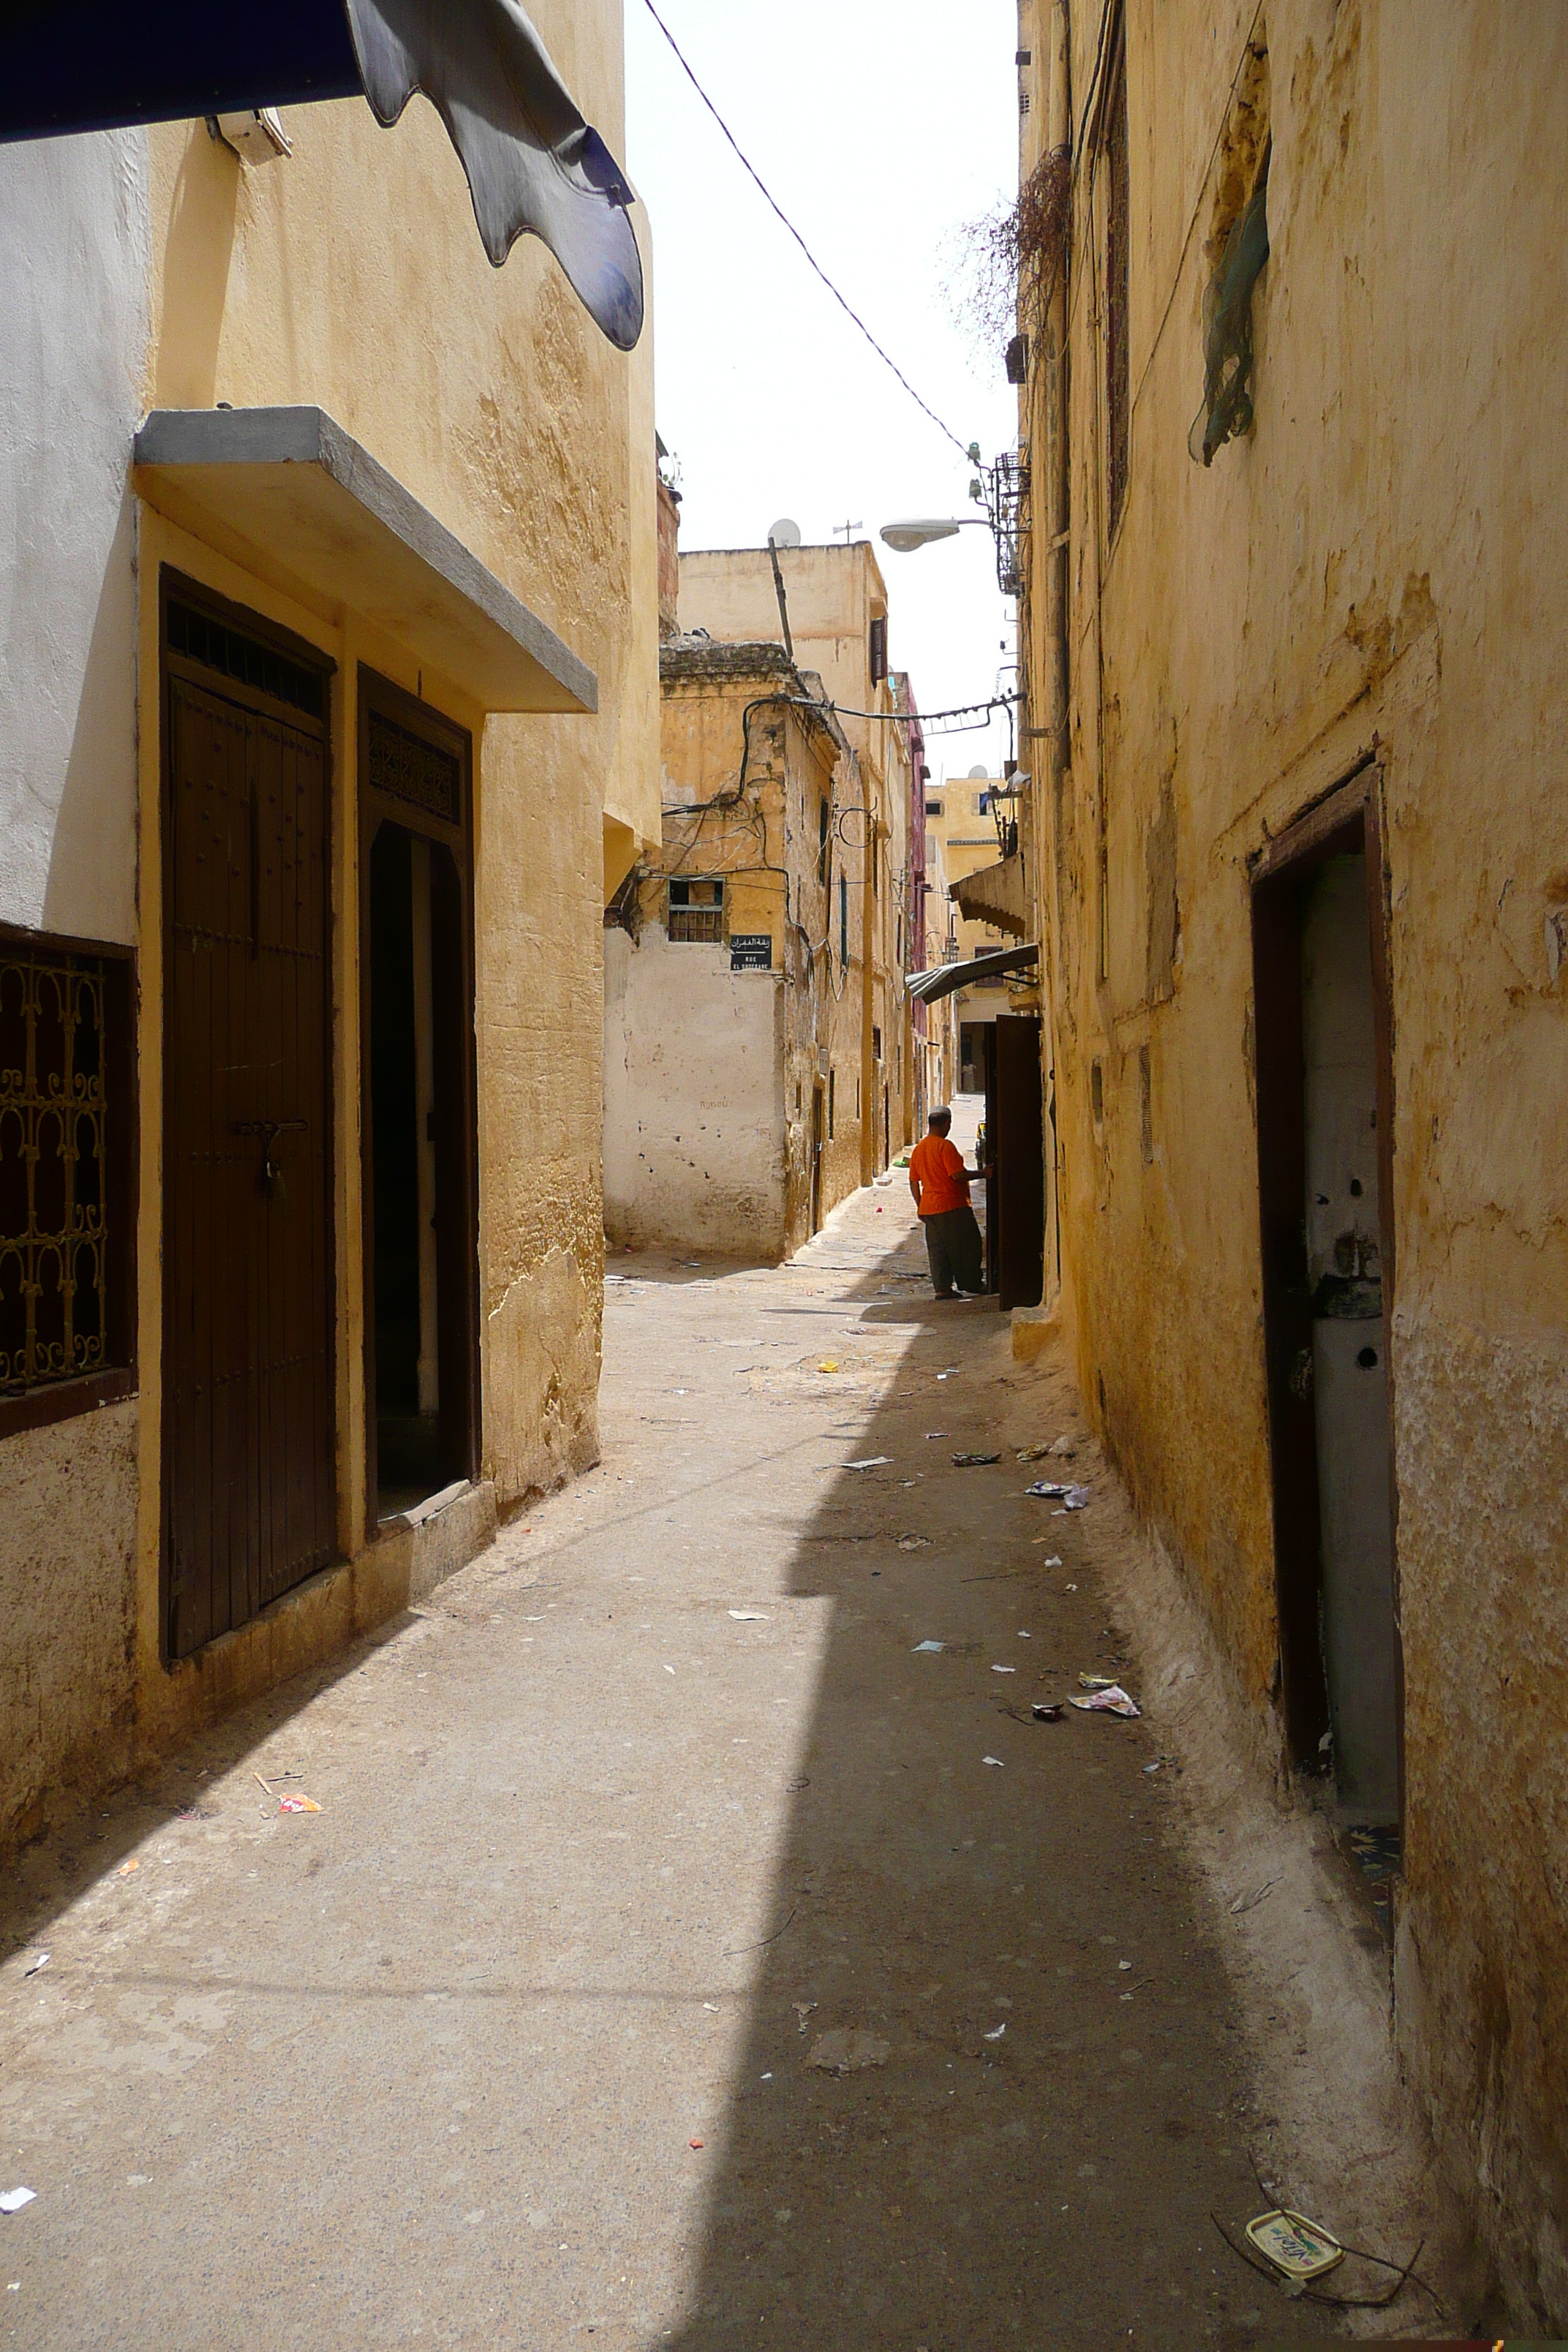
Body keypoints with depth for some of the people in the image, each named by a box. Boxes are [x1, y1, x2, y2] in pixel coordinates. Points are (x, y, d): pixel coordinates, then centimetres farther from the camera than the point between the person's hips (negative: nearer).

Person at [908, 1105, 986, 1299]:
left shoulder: (918, 1149, 11)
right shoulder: (945, 1146, -14)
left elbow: (913, 1181, 14)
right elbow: (958, 1174, -20)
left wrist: (920, 1206, 21)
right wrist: (982, 1173, -9)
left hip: (929, 1208, 8)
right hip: (952, 1206, -8)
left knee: (937, 1249, 9)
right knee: (967, 1245, 3)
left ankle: (942, 1288, 7)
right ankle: (970, 1283, 7)